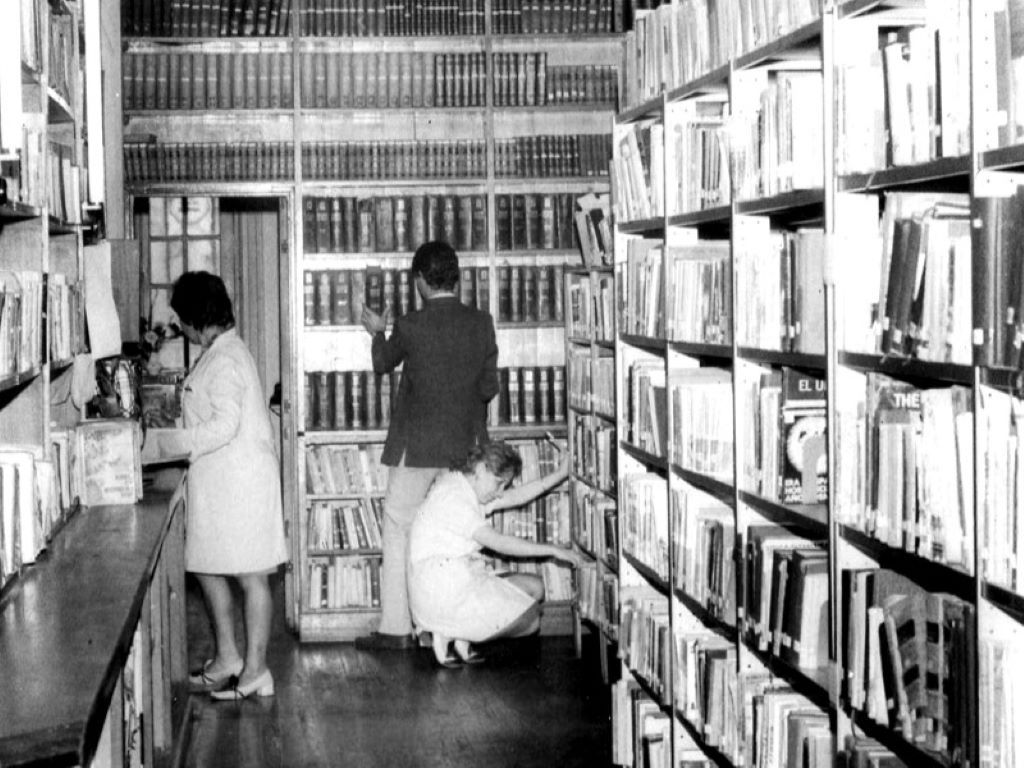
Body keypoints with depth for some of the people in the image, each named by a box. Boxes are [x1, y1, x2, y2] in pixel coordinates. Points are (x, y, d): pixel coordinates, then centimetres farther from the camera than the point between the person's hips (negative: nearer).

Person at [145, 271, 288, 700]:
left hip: (239, 482, -10)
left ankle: (255, 670, 5)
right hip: (217, 482, 10)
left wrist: (163, 446, -18)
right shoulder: (219, 353, 14)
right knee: (207, 567, 16)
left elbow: (224, 426, -25)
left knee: (250, 575, -2)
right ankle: (227, 657, 26)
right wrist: (168, 443, 16)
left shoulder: (226, 360, -18)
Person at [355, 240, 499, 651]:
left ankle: (395, 628, 5)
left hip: (417, 447, -4)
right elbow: (489, 387, 1)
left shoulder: (410, 326, -12)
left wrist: (378, 332, 26)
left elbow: (383, 363, 7)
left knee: (398, 534, 5)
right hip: (466, 444, 4)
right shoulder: (482, 323, -3)